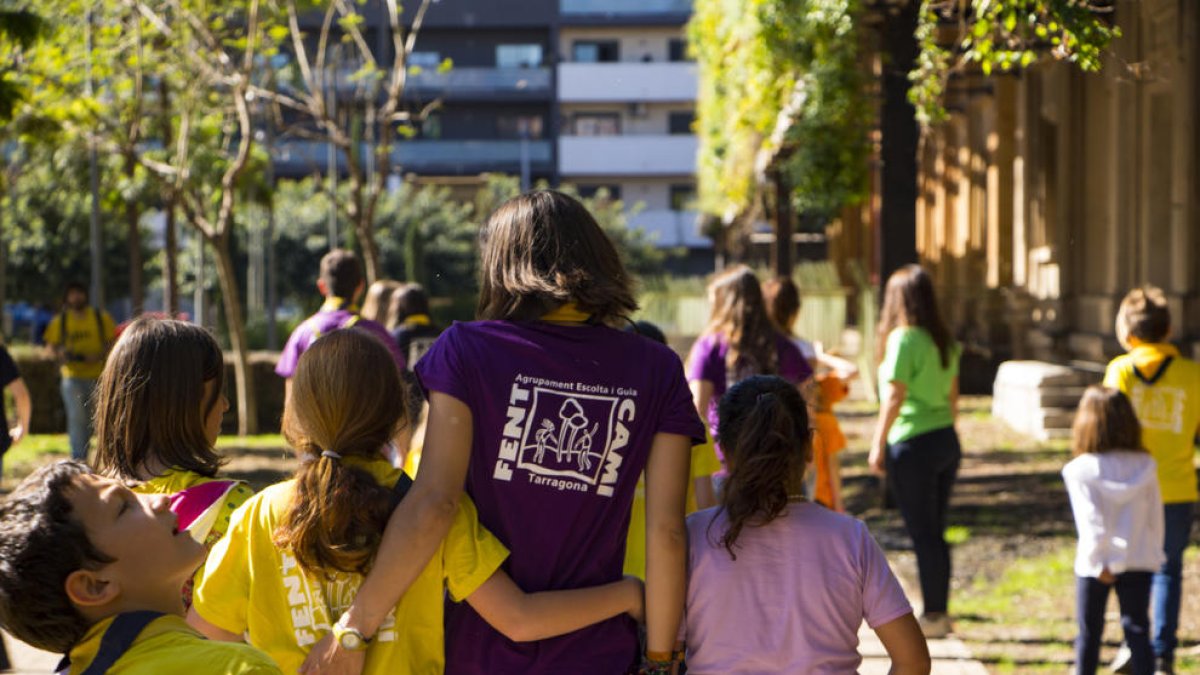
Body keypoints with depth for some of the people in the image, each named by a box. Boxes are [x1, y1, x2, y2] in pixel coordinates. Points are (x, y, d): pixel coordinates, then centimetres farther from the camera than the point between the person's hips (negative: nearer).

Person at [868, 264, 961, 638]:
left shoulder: (903, 339, -13)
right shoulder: (945, 341, 9)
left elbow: (894, 398, -15)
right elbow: (952, 395, 14)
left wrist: (878, 445, -9)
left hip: (913, 445, -7)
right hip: (947, 440, 7)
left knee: (922, 534, -1)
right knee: (935, 532, 14)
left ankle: (932, 615, 3)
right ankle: (939, 612, 18)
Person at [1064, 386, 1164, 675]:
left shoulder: (1080, 470, -11)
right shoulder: (1145, 466, -1)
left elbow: (1091, 521, -15)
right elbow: (1155, 516, 3)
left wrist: (1098, 563, -11)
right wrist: (1152, 553, 13)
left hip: (1096, 565, -2)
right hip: (1139, 561, 2)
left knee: (1089, 630, 11)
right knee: (1137, 629, 5)